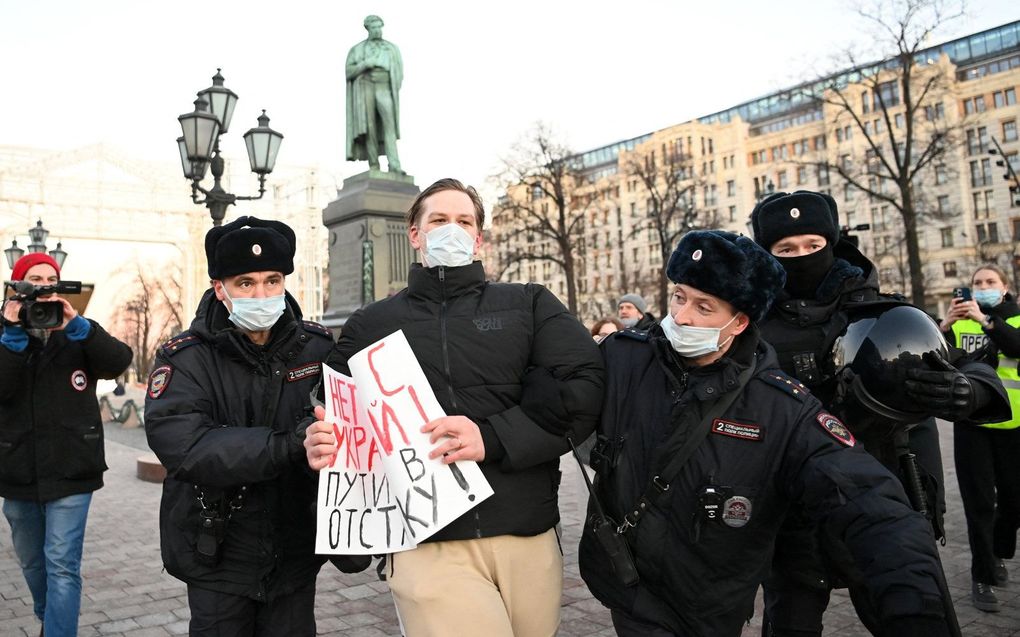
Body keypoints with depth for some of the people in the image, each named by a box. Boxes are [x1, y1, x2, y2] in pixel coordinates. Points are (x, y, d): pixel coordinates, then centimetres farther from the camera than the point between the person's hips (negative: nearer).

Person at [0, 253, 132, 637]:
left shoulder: (75, 336, 2)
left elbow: (119, 362, -17)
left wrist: (76, 325, -27)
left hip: (69, 471, -3)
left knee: (62, 566, -8)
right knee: (32, 563, 20)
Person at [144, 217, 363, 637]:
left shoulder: (318, 348, -3)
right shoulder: (185, 360, -11)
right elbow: (184, 448, -25)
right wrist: (291, 443, -35)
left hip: (296, 557, 2)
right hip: (219, 559, -2)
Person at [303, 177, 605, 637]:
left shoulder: (530, 305, 9)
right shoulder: (370, 325, 13)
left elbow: (584, 386, -5)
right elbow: (337, 419, 13)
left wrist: (493, 436, -17)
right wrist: (320, 447, -11)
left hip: (529, 539, 1)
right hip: (427, 544, -1)